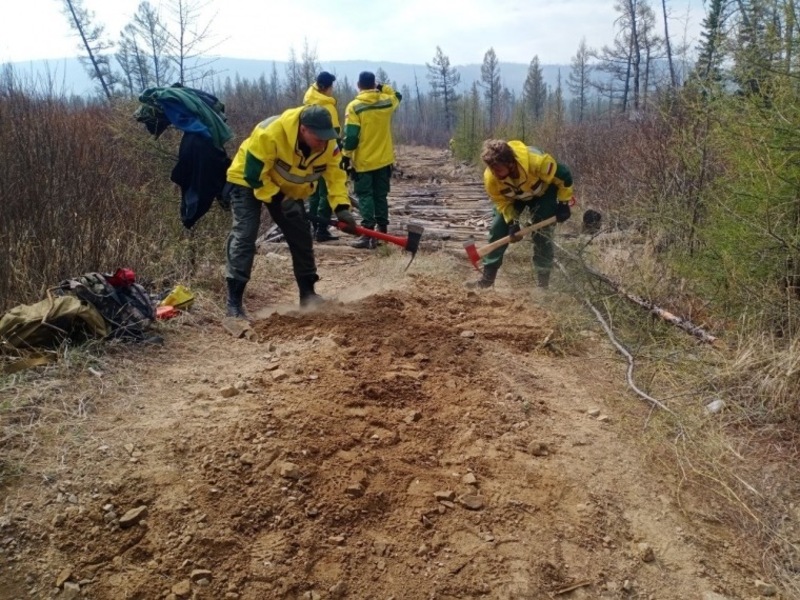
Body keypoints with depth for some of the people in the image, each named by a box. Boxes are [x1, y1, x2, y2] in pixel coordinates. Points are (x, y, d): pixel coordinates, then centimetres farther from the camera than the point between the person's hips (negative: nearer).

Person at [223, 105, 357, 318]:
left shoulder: (328, 145, -21)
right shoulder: (270, 134, -38)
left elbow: (335, 176, -14)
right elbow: (254, 174, -30)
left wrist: (341, 208, -27)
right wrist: (278, 200, -29)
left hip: (288, 188, 6)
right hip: (248, 181, -6)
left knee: (301, 236, 2)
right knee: (244, 235, -17)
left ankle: (308, 293, 14)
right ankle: (234, 303, -16)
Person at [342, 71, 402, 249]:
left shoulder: (354, 106, -12)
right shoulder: (387, 101, 0)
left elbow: (351, 136, -14)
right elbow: (397, 95, 26)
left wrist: (346, 156, -6)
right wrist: (382, 87, 16)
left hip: (363, 161, -4)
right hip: (384, 159, 4)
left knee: (365, 196, -1)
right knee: (381, 196, 13)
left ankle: (368, 234, -10)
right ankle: (382, 230, 16)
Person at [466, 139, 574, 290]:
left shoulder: (536, 161, -43)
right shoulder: (490, 178, -33)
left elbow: (563, 176, -26)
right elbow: (502, 201, -16)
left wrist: (564, 203, -22)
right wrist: (512, 222, -28)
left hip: (544, 192, -3)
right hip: (514, 196, 3)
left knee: (542, 234, -14)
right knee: (498, 230, -6)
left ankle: (543, 283, -2)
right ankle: (487, 279, 3)